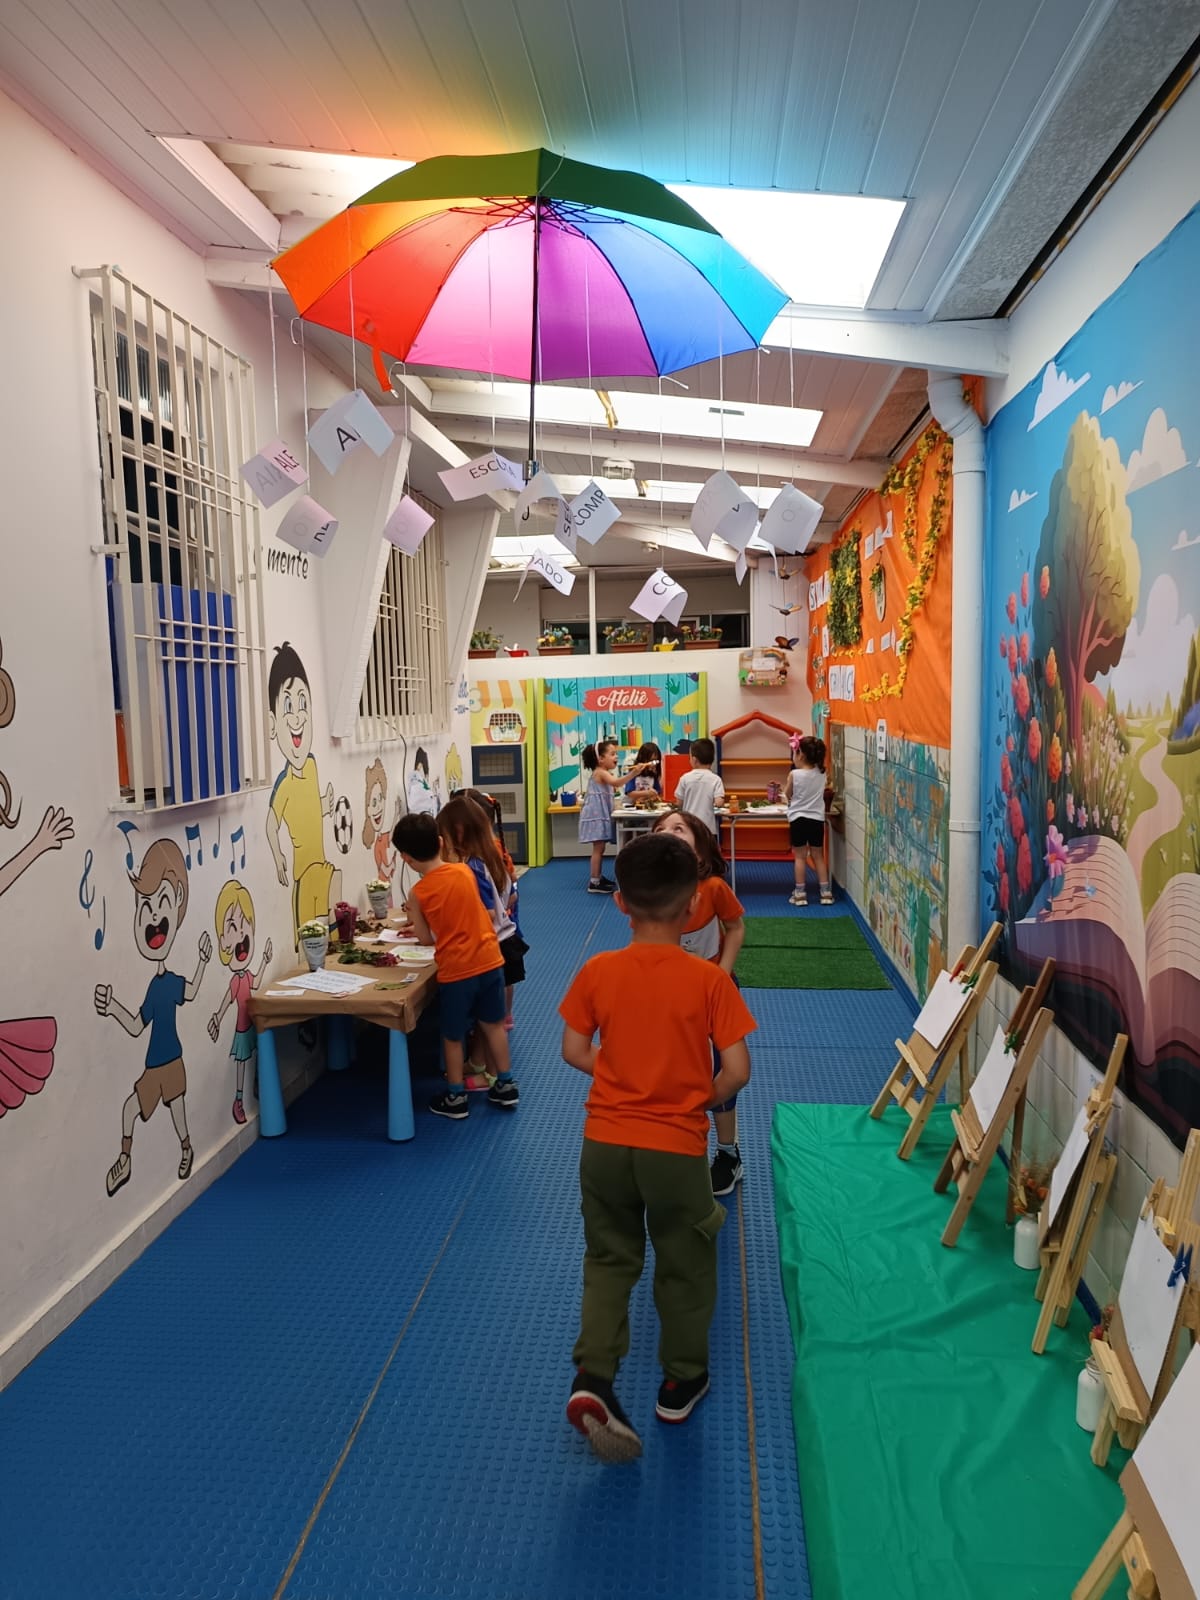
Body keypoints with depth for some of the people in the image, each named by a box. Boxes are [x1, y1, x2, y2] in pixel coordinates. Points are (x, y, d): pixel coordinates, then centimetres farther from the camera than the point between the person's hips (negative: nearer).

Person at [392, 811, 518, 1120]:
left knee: (453, 1036, 14)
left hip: (456, 971, -4)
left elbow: (426, 939, 0)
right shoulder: (464, 871, -1)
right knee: (493, 1024, 20)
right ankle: (505, 1086, 29)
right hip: (489, 960, 4)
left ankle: (455, 1098, 26)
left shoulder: (417, 893, -11)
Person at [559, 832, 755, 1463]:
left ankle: (593, 1377, 8)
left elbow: (574, 1050, 0)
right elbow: (737, 1070, -12)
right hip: (677, 1146, -2)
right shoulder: (709, 979, -14)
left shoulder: (597, 971, -7)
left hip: (604, 1140, 2)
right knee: (685, 1266, 19)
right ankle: (682, 1381, 35)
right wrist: (701, 1097, 6)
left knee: (608, 1258, 21)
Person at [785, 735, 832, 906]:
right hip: (817, 819, 3)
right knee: (818, 856, 12)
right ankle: (826, 892, 12)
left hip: (798, 819, -3)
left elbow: (788, 795, 3)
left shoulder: (794, 774, -12)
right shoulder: (821, 773, -2)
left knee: (800, 857, 5)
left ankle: (800, 894, 6)